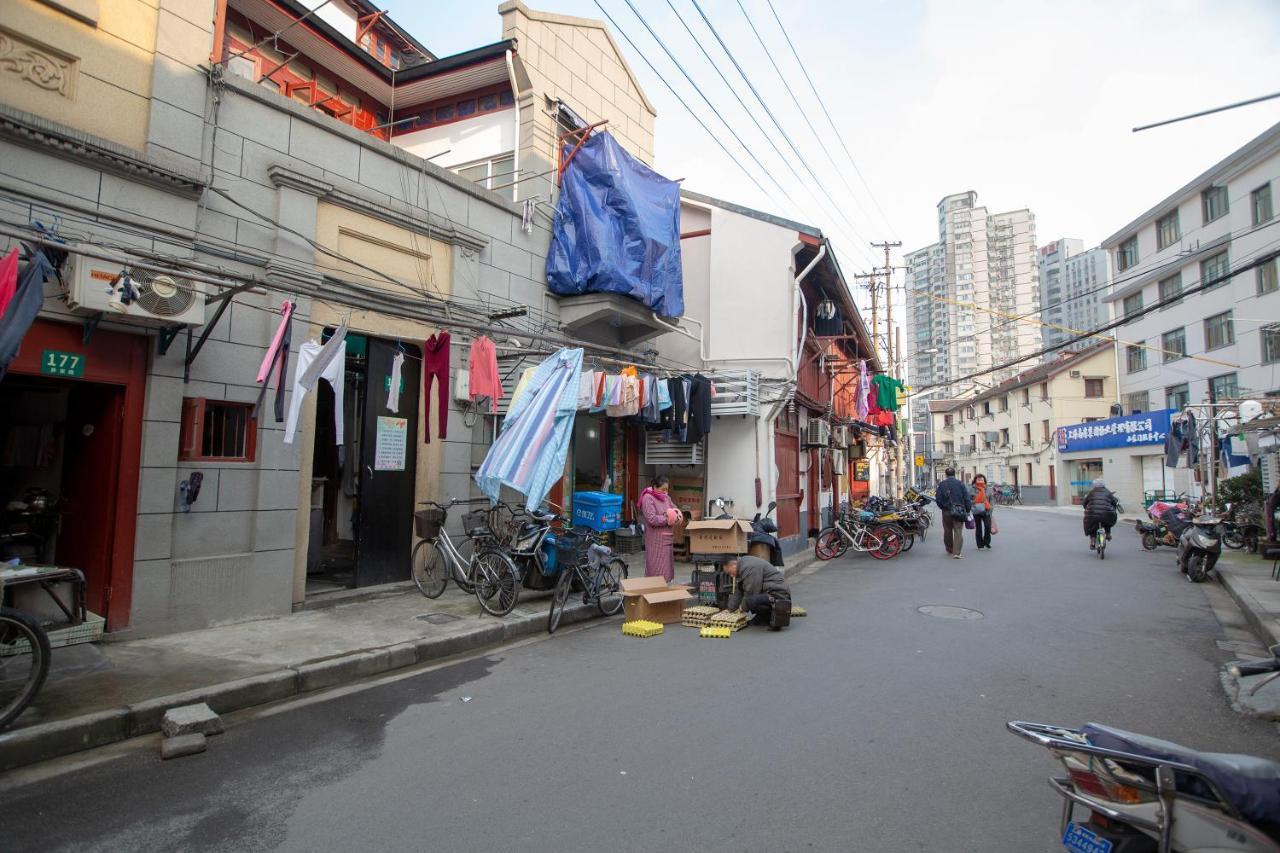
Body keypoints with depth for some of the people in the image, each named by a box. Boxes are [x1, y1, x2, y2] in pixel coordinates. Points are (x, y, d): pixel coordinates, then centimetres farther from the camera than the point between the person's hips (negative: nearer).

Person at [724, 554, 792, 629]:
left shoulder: (749, 567, -17)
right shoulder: (743, 567, 18)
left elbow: (750, 592, -18)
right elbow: (739, 591, 21)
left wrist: (743, 607, -1)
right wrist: (730, 608, 18)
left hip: (777, 594, -12)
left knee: (750, 601, -32)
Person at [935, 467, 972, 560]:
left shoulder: (941, 484, 1)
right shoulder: (960, 484, -2)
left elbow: (938, 499, -2)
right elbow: (966, 498, -4)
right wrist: (968, 509, 6)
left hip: (946, 511, 1)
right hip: (959, 511, -1)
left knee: (947, 531, 16)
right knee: (958, 531, -2)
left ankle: (949, 549, 31)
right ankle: (956, 553, -12)